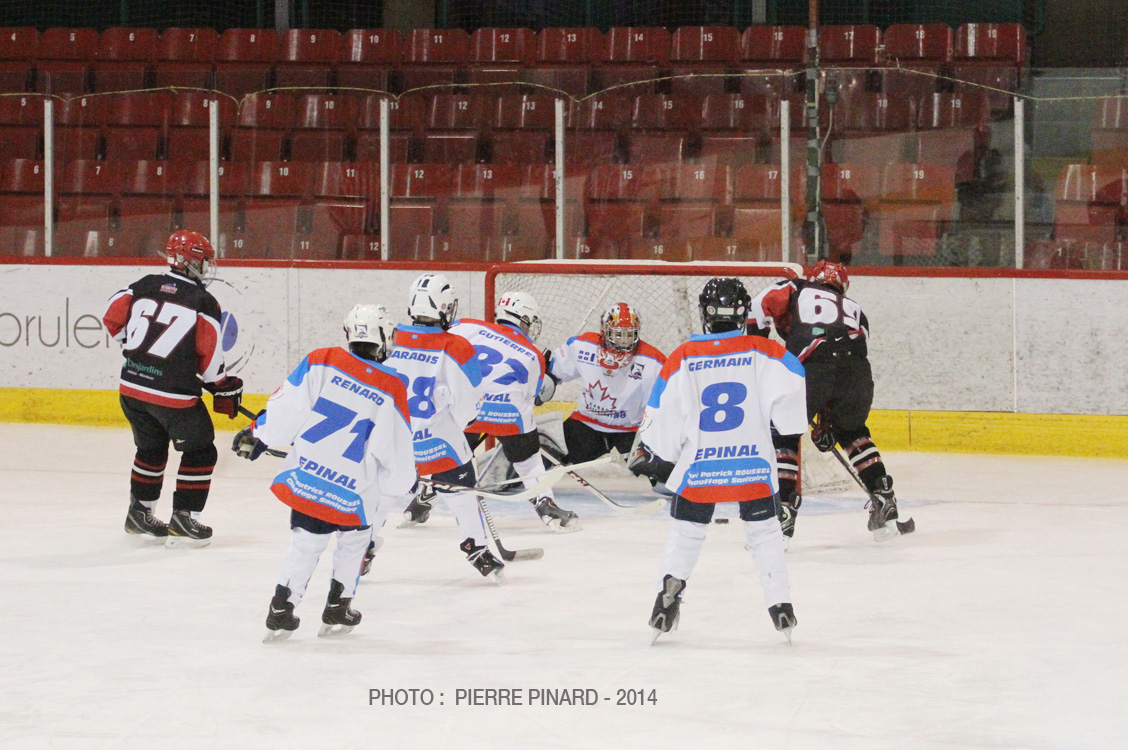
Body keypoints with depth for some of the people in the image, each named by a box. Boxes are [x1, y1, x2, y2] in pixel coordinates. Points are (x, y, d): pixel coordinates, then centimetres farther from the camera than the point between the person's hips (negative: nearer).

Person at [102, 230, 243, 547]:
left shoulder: (144, 286, 6)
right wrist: (225, 389, 7)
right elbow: (209, 357, -8)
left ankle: (139, 513, 32)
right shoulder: (204, 303, -8)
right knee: (200, 451, 9)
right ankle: (183, 520, 6)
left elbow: (112, 318, 11)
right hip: (173, 393, -6)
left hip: (132, 386, 6)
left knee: (151, 448, 25)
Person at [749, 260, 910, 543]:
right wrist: (827, 421, 38)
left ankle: (782, 510, -2)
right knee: (852, 432, 30)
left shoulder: (798, 290, 28)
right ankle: (884, 502, 25)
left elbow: (762, 304, 7)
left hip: (810, 365, -4)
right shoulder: (855, 310, 37)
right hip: (855, 369, 4)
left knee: (784, 436, 11)